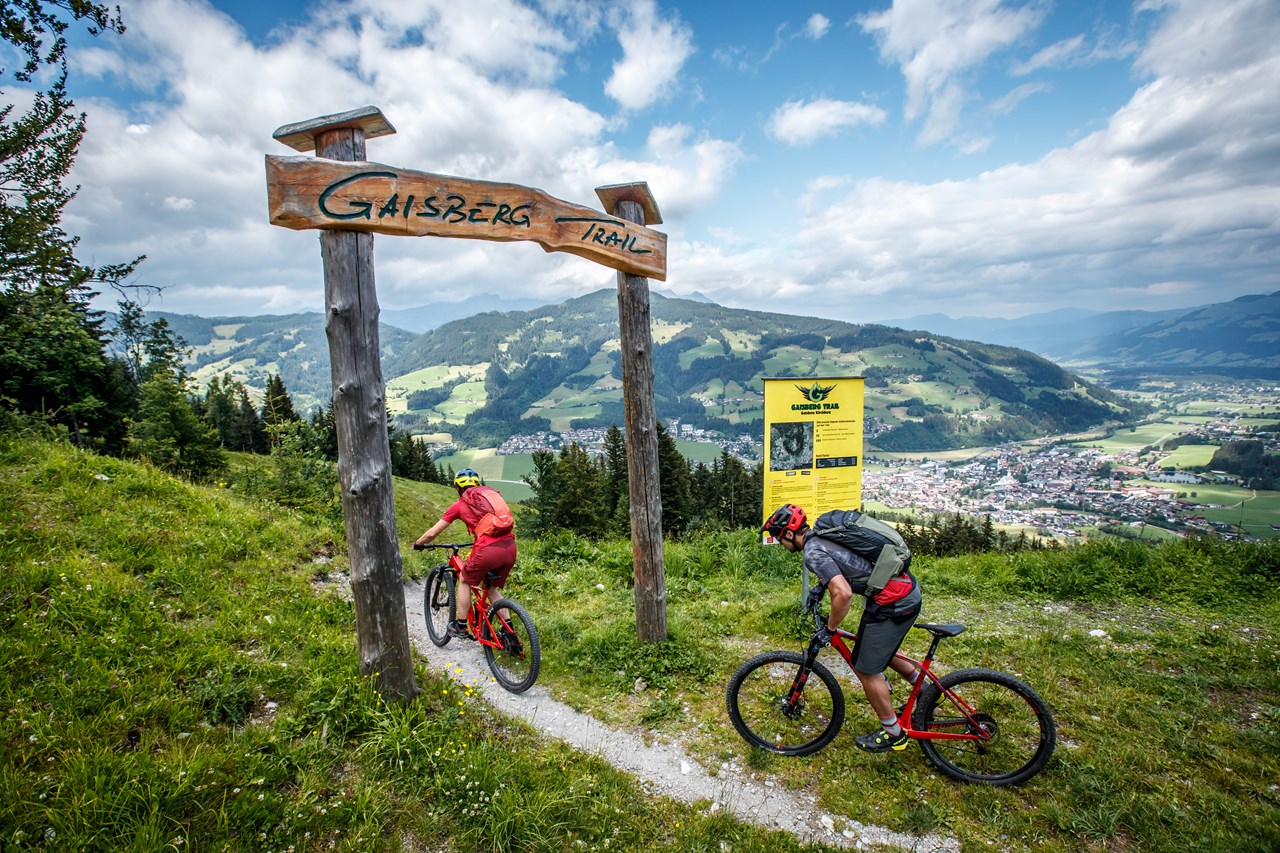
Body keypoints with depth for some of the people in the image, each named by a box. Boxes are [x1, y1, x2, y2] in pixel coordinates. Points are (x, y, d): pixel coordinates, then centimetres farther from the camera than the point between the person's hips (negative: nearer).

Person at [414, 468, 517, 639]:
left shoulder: (459, 504, 11)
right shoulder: (492, 493, 23)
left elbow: (432, 533, 15)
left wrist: (417, 543, 36)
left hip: (488, 551, -5)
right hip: (510, 548, 5)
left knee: (465, 582, 25)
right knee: (492, 589, 27)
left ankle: (460, 626, 30)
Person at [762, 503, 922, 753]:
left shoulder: (813, 552, -18)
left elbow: (843, 594, -29)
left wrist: (829, 630, -11)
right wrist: (825, 581, 31)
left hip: (893, 602, -9)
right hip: (909, 586, 9)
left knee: (866, 669, 6)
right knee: (880, 650, 28)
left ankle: (893, 734, 23)